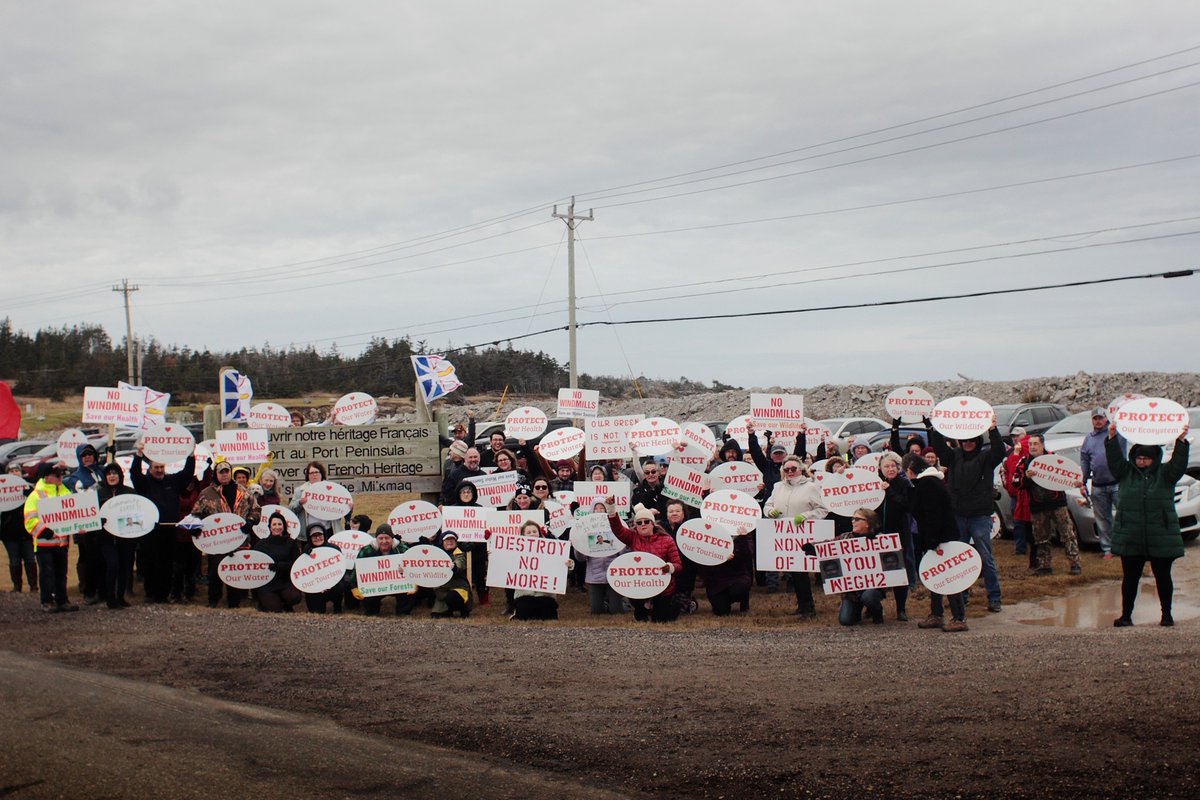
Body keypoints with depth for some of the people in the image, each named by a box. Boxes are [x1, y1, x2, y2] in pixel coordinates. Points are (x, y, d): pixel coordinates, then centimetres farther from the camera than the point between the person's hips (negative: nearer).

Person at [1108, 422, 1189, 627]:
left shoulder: (1164, 473, 5)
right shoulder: (1126, 472, 7)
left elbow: (1179, 464, -10)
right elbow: (1114, 460, -5)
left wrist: (1181, 442, -21)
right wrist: (1112, 439, -16)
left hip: (1161, 538, -1)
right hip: (1130, 538, 1)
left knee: (1163, 577, 8)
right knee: (1130, 578, 5)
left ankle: (1167, 614, 20)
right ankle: (1126, 614, 12)